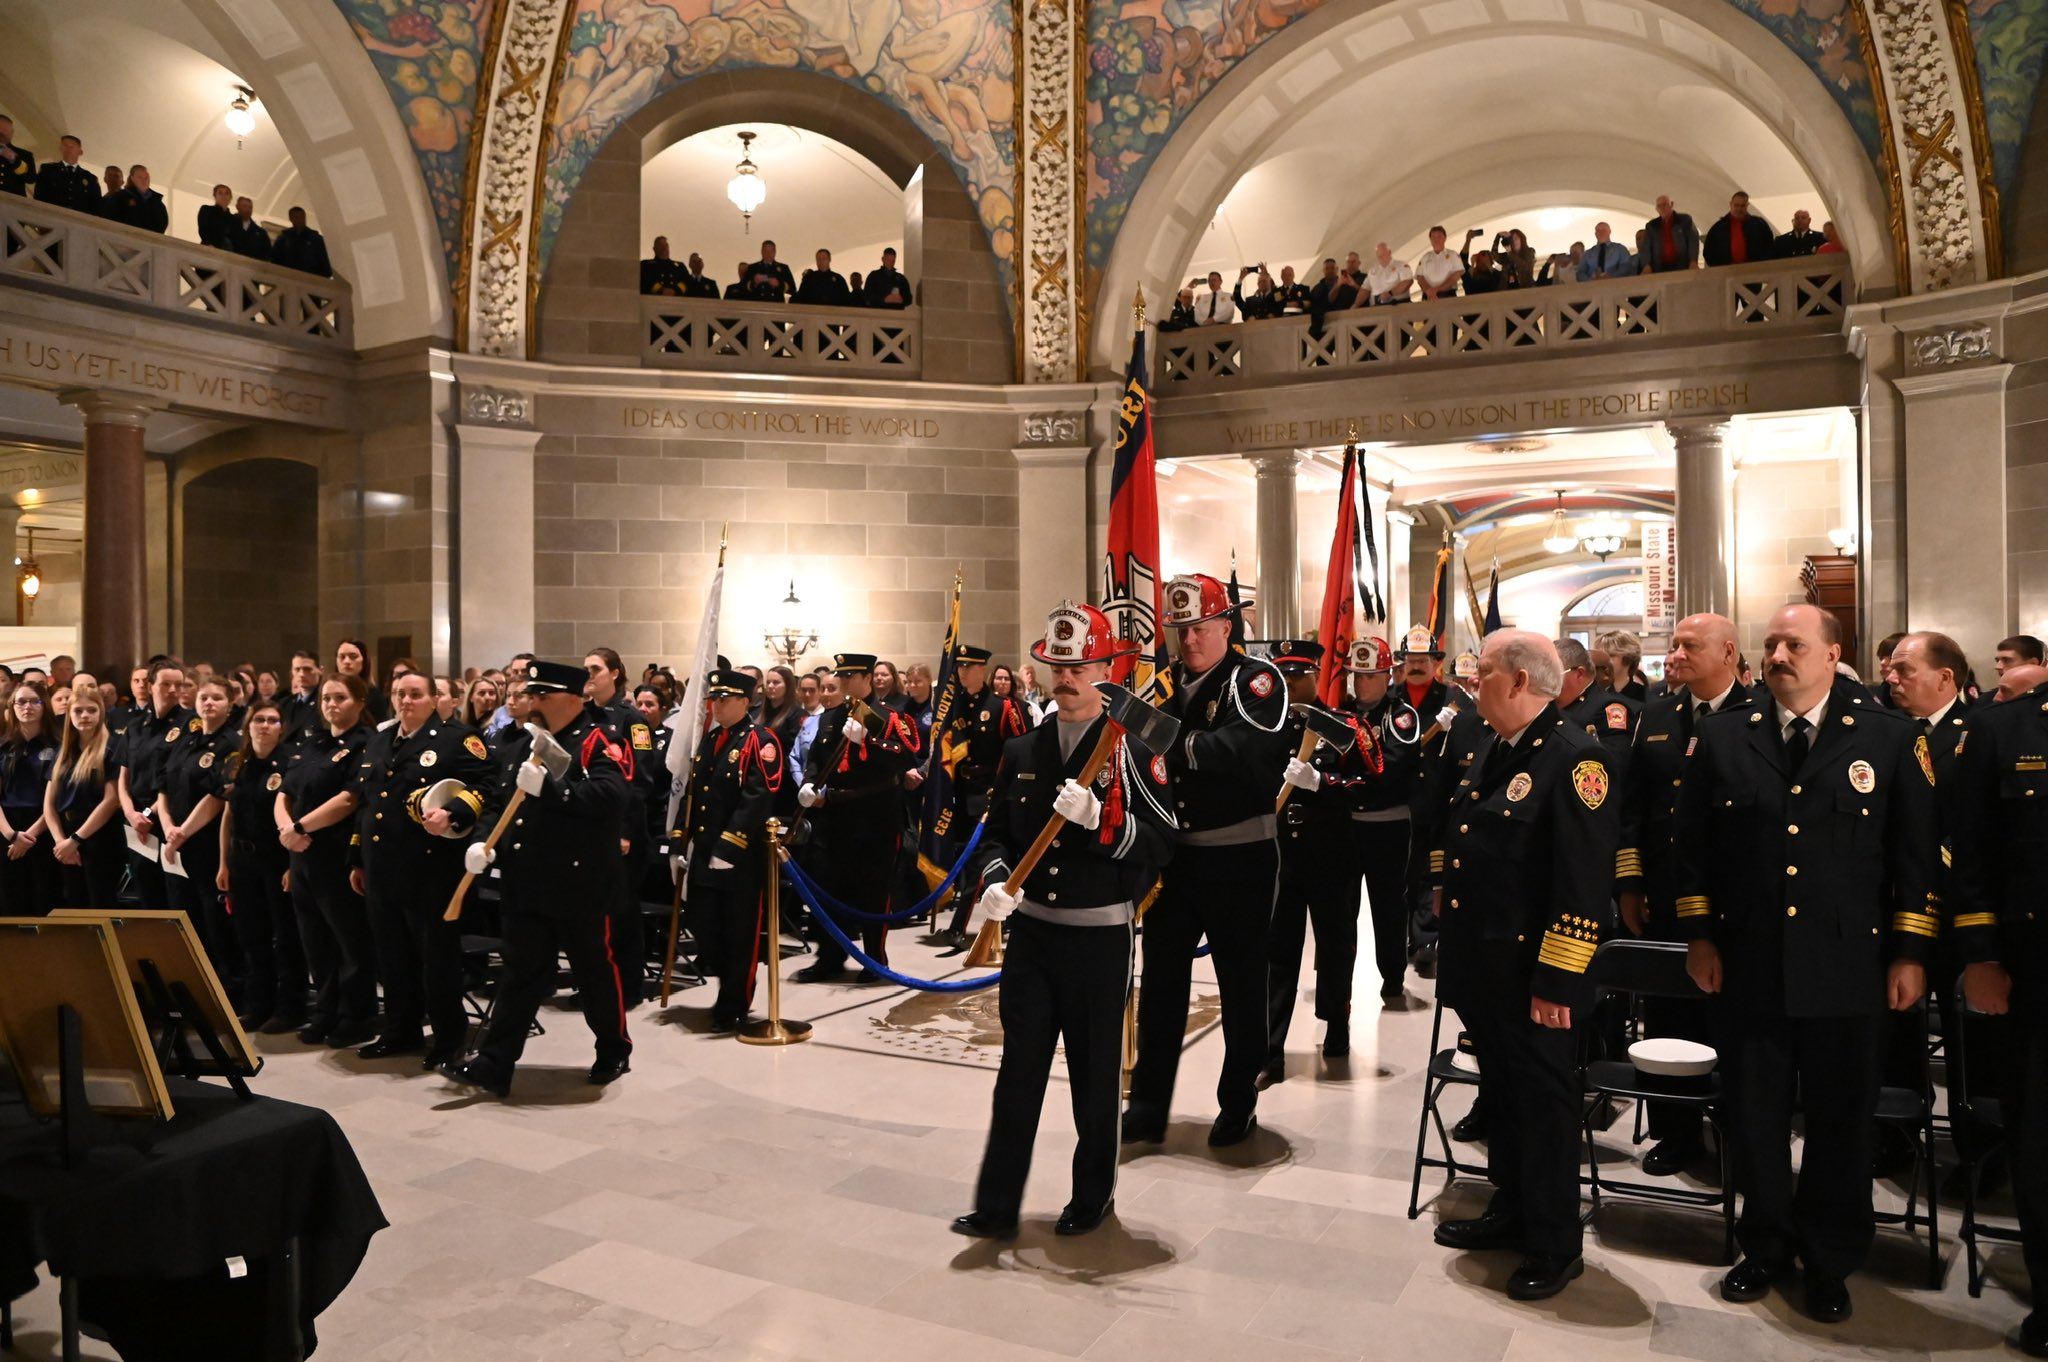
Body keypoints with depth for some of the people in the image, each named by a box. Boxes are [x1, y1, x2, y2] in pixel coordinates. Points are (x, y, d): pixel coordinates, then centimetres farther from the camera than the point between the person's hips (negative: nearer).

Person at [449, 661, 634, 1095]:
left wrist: (547, 786, -28)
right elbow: (497, 803, 14)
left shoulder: (597, 742, -9)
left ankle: (615, 1050, 27)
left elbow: (608, 796, -26)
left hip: (581, 884, -6)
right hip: (525, 885, 6)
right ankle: (493, 1065, 12)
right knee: (521, 974, 9)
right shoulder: (518, 747, 15)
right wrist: (483, 842, -5)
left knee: (595, 969, 9)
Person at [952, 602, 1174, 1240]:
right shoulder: (1020, 750, 7)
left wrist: (1098, 819, -27)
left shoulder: (1132, 752, -7)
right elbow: (996, 831, 13)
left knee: (1095, 1073, 10)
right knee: (1018, 1069, 7)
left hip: (1100, 936, -3)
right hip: (1030, 930, 3)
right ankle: (996, 1205, 15)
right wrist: (994, 882, -6)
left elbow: (1161, 843, -12)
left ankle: (1094, 1194, 30)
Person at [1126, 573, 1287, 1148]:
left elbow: (1253, 748, -30)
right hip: (1174, 855, 5)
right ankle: (1148, 1107, 22)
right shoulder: (1168, 685, 8)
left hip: (1238, 859, -5)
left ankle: (1238, 1105, 26)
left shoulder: (1255, 680, -10)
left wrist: (1174, 746, -37)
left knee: (1241, 986, 9)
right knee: (1161, 982, 10)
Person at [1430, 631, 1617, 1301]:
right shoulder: (1491, 748, 9)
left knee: (1543, 1103, 7)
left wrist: (1557, 981, -22)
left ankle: (1555, 1244, 23)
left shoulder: (1575, 757, -19)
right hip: (1481, 965, 8)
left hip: (1531, 974, -8)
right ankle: (1511, 1209, 38)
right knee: (1500, 1092, 21)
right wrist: (1448, 895, 18)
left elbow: (1584, 884, -22)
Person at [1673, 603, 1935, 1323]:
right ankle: (1766, 1246, 31)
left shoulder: (1890, 739, -1)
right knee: (1754, 1116, 12)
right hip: (1748, 965, 1)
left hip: (1846, 970, -1)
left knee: (1840, 1121, 11)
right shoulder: (1722, 737, 3)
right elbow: (1692, 841, 6)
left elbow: (1918, 852, 0)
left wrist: (1911, 953, -2)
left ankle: (1829, 1263, 30)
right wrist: (1698, 934, 2)